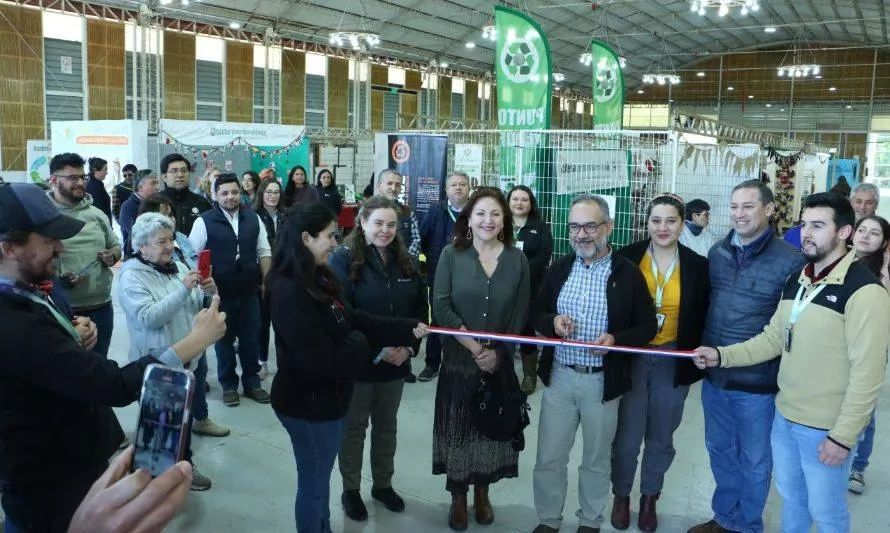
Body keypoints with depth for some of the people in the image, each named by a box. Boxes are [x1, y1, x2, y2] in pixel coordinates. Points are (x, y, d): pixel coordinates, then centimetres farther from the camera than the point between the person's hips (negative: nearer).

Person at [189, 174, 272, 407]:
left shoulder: (253, 218, 3)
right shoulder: (204, 221, -8)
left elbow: (264, 252, 9)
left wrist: (267, 280, 2)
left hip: (249, 291, 3)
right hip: (220, 293, -3)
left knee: (251, 339, 12)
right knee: (224, 340, 12)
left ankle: (252, 383, 28)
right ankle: (229, 386, 27)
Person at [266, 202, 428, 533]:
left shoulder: (319, 280, 3)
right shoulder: (290, 292, -27)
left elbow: (355, 321, 5)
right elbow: (323, 361, -30)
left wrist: (407, 331, -2)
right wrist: (359, 345, -12)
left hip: (324, 399, 9)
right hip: (308, 404, -9)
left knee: (321, 479, 25)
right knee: (313, 484, 11)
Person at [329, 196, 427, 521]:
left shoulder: (404, 262, 5)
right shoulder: (344, 260, -12)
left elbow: (420, 307, 5)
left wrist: (409, 347, -8)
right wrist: (377, 348, -21)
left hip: (396, 362, 5)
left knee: (386, 427, 18)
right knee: (353, 429, 10)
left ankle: (383, 484, 35)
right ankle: (350, 490, 28)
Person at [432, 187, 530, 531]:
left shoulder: (517, 260, 0)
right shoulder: (451, 255, -5)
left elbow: (520, 314, 0)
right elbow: (441, 308, -11)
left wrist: (497, 352, -11)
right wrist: (475, 348, -16)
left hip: (500, 364, 2)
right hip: (458, 360, -1)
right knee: (458, 430, 7)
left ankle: (482, 493, 33)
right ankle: (458, 497, 26)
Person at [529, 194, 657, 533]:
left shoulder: (628, 273, -7)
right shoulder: (559, 268, 3)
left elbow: (648, 326, -4)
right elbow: (536, 313, 9)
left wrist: (616, 339, -22)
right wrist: (552, 322, -14)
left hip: (602, 381, -2)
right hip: (559, 377, 3)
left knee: (596, 459, 15)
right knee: (548, 458, 10)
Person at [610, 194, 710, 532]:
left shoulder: (698, 266, -3)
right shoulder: (626, 258, -7)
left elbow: (701, 321, 3)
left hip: (673, 362, 1)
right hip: (631, 358, -1)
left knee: (660, 437, 15)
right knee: (626, 435, 5)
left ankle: (649, 497, 36)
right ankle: (621, 495, 29)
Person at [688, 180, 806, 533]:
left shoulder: (791, 261, -15)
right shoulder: (717, 253, 3)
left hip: (758, 384, -5)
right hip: (713, 377, 5)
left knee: (754, 461, 14)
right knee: (720, 452, 20)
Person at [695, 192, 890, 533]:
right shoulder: (796, 281, 6)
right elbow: (773, 338, 9)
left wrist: (843, 436, -19)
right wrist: (722, 355, -4)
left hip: (826, 429, -6)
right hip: (784, 417, 7)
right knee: (790, 498, 23)